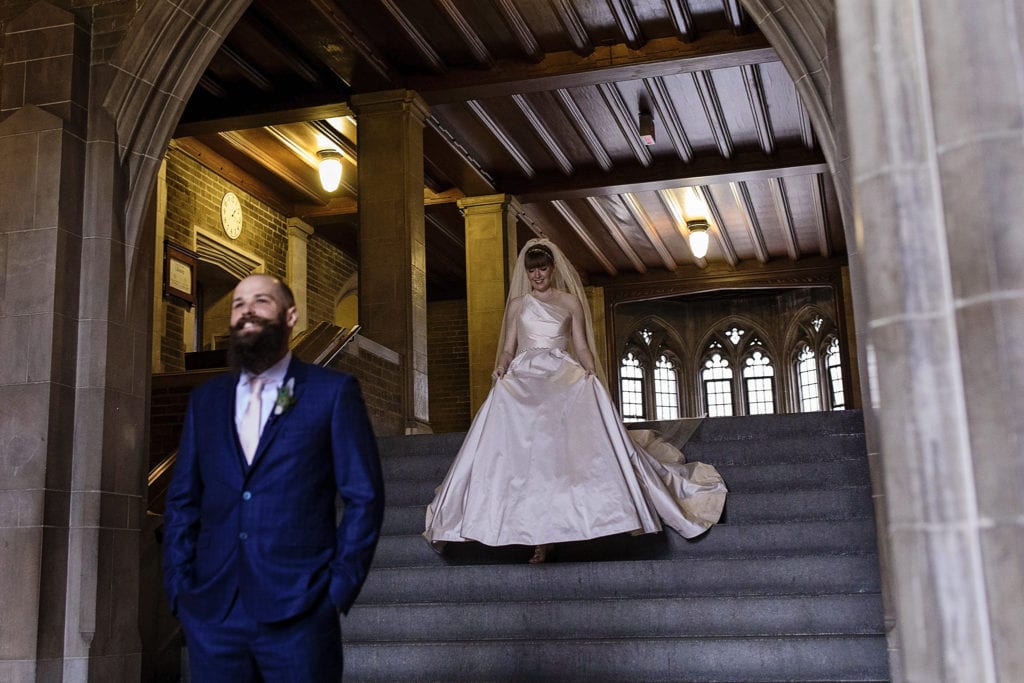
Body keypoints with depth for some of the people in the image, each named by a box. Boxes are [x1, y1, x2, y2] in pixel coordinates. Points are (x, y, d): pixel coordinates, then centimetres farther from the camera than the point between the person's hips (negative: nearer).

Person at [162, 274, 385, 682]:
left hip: (298, 614, -3)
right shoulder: (205, 399, 12)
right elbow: (182, 502, 13)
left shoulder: (333, 391, 0)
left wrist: (340, 589, -7)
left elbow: (364, 497, -2)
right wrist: (179, 588, 4)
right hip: (211, 615, 4)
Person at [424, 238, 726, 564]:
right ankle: (540, 530, -20)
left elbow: (581, 346, 12)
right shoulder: (518, 304, 21)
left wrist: (592, 374, -7)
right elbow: (508, 348, 16)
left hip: (563, 379, -1)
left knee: (556, 448, -22)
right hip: (523, 379, 1)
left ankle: (544, 531, -23)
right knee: (526, 449, -19)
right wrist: (500, 371, -5)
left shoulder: (570, 301, 17)